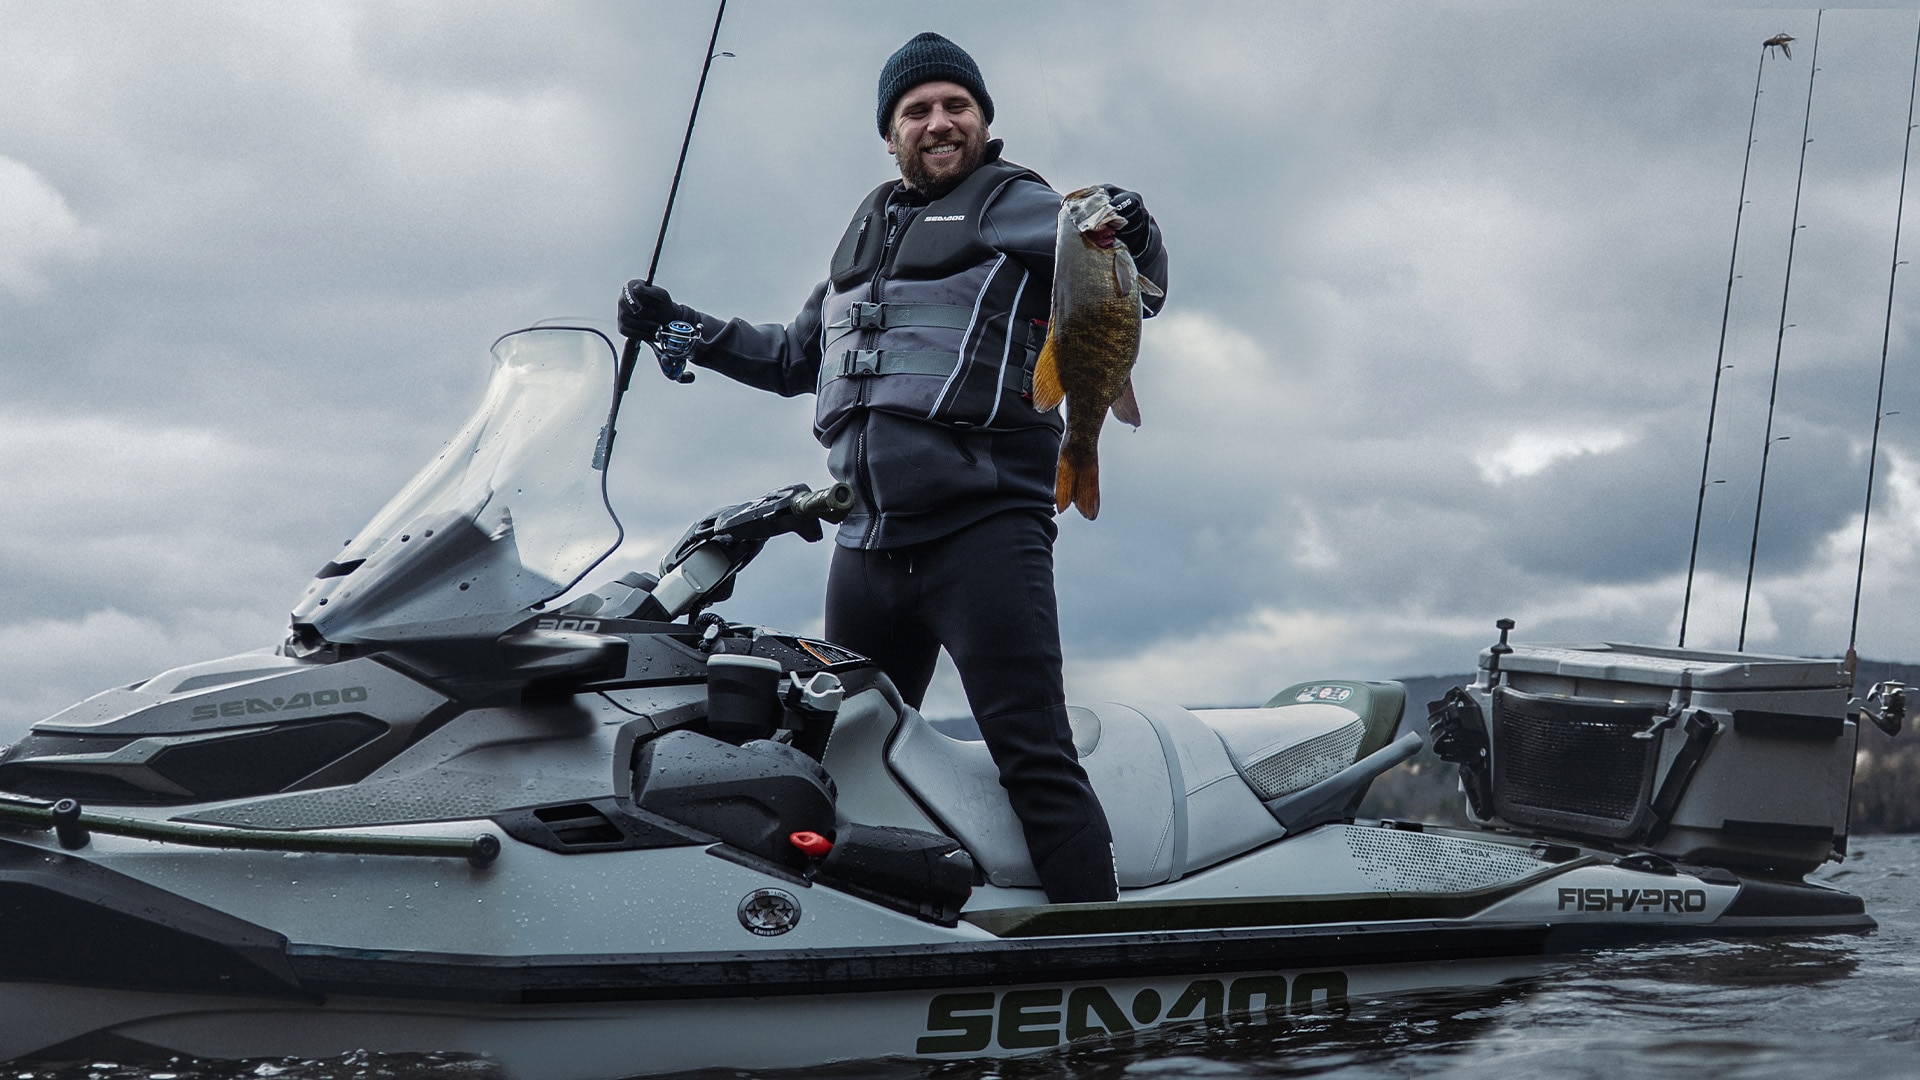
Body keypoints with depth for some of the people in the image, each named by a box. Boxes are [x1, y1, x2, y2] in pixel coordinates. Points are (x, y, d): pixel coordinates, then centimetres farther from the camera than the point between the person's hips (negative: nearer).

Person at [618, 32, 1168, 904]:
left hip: (981, 526, -7)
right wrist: (682, 327, 28)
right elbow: (793, 358, 35)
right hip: (869, 539, 7)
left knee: (1036, 764, -14)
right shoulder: (866, 230, 24)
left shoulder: (1015, 204, 4)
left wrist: (1132, 238, -32)